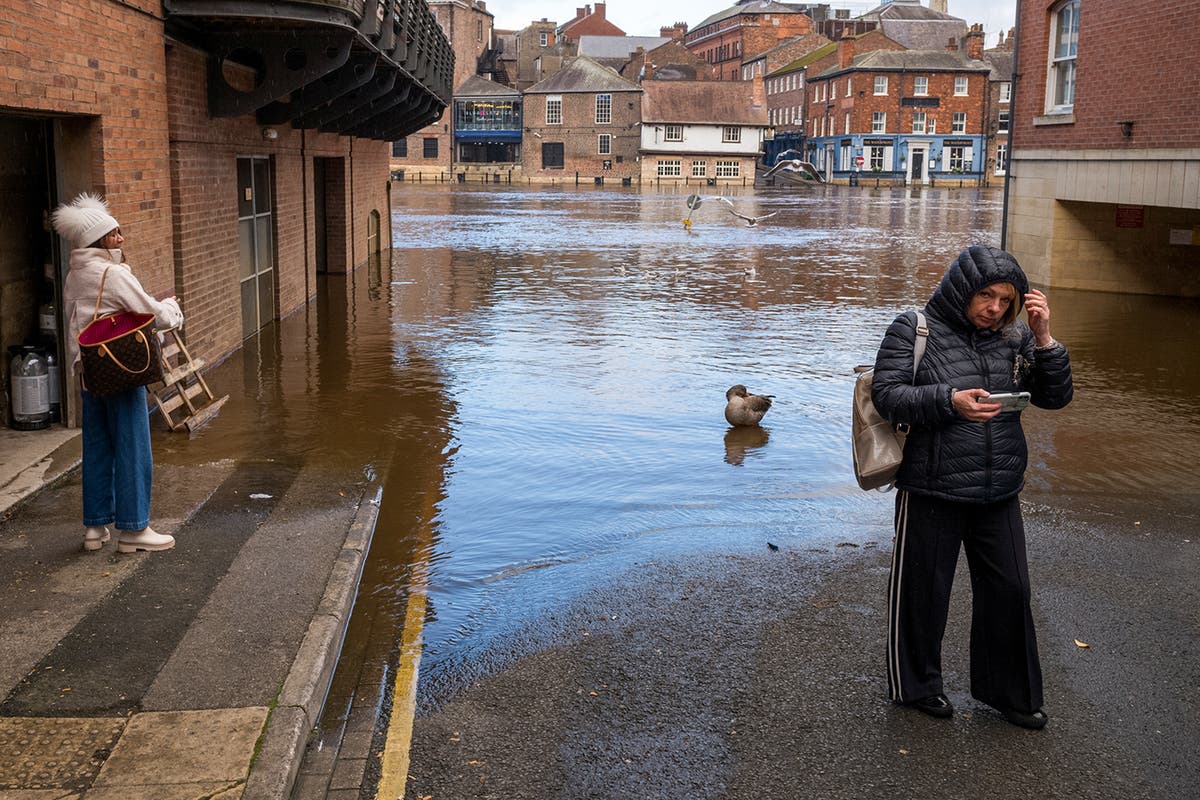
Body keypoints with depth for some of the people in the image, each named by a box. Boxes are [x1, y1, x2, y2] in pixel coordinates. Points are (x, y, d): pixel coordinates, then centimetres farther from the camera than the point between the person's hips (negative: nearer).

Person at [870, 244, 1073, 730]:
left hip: (999, 494, 5)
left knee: (1010, 590, 12)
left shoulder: (1014, 338, 5)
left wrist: (1043, 339, -9)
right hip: (932, 493, -4)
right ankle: (915, 685, 29)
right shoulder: (913, 330, -6)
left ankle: (1007, 691, 31)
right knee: (922, 591, 8)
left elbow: (1056, 397, 5)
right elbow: (886, 394, -14)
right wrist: (949, 401, -27)